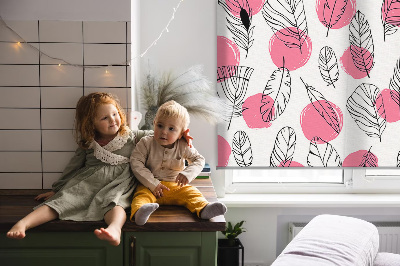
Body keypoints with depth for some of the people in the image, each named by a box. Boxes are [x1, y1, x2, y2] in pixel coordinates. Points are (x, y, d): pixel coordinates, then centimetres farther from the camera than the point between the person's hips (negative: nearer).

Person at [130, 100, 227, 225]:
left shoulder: (183, 147, -2)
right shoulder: (146, 143, -7)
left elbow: (199, 159, 4)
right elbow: (136, 163, -11)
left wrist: (187, 174, -18)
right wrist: (152, 184, -19)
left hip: (176, 186, 2)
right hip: (150, 186, -2)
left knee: (191, 192, -22)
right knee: (142, 194, -32)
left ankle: (204, 209, -46)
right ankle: (139, 213, -60)